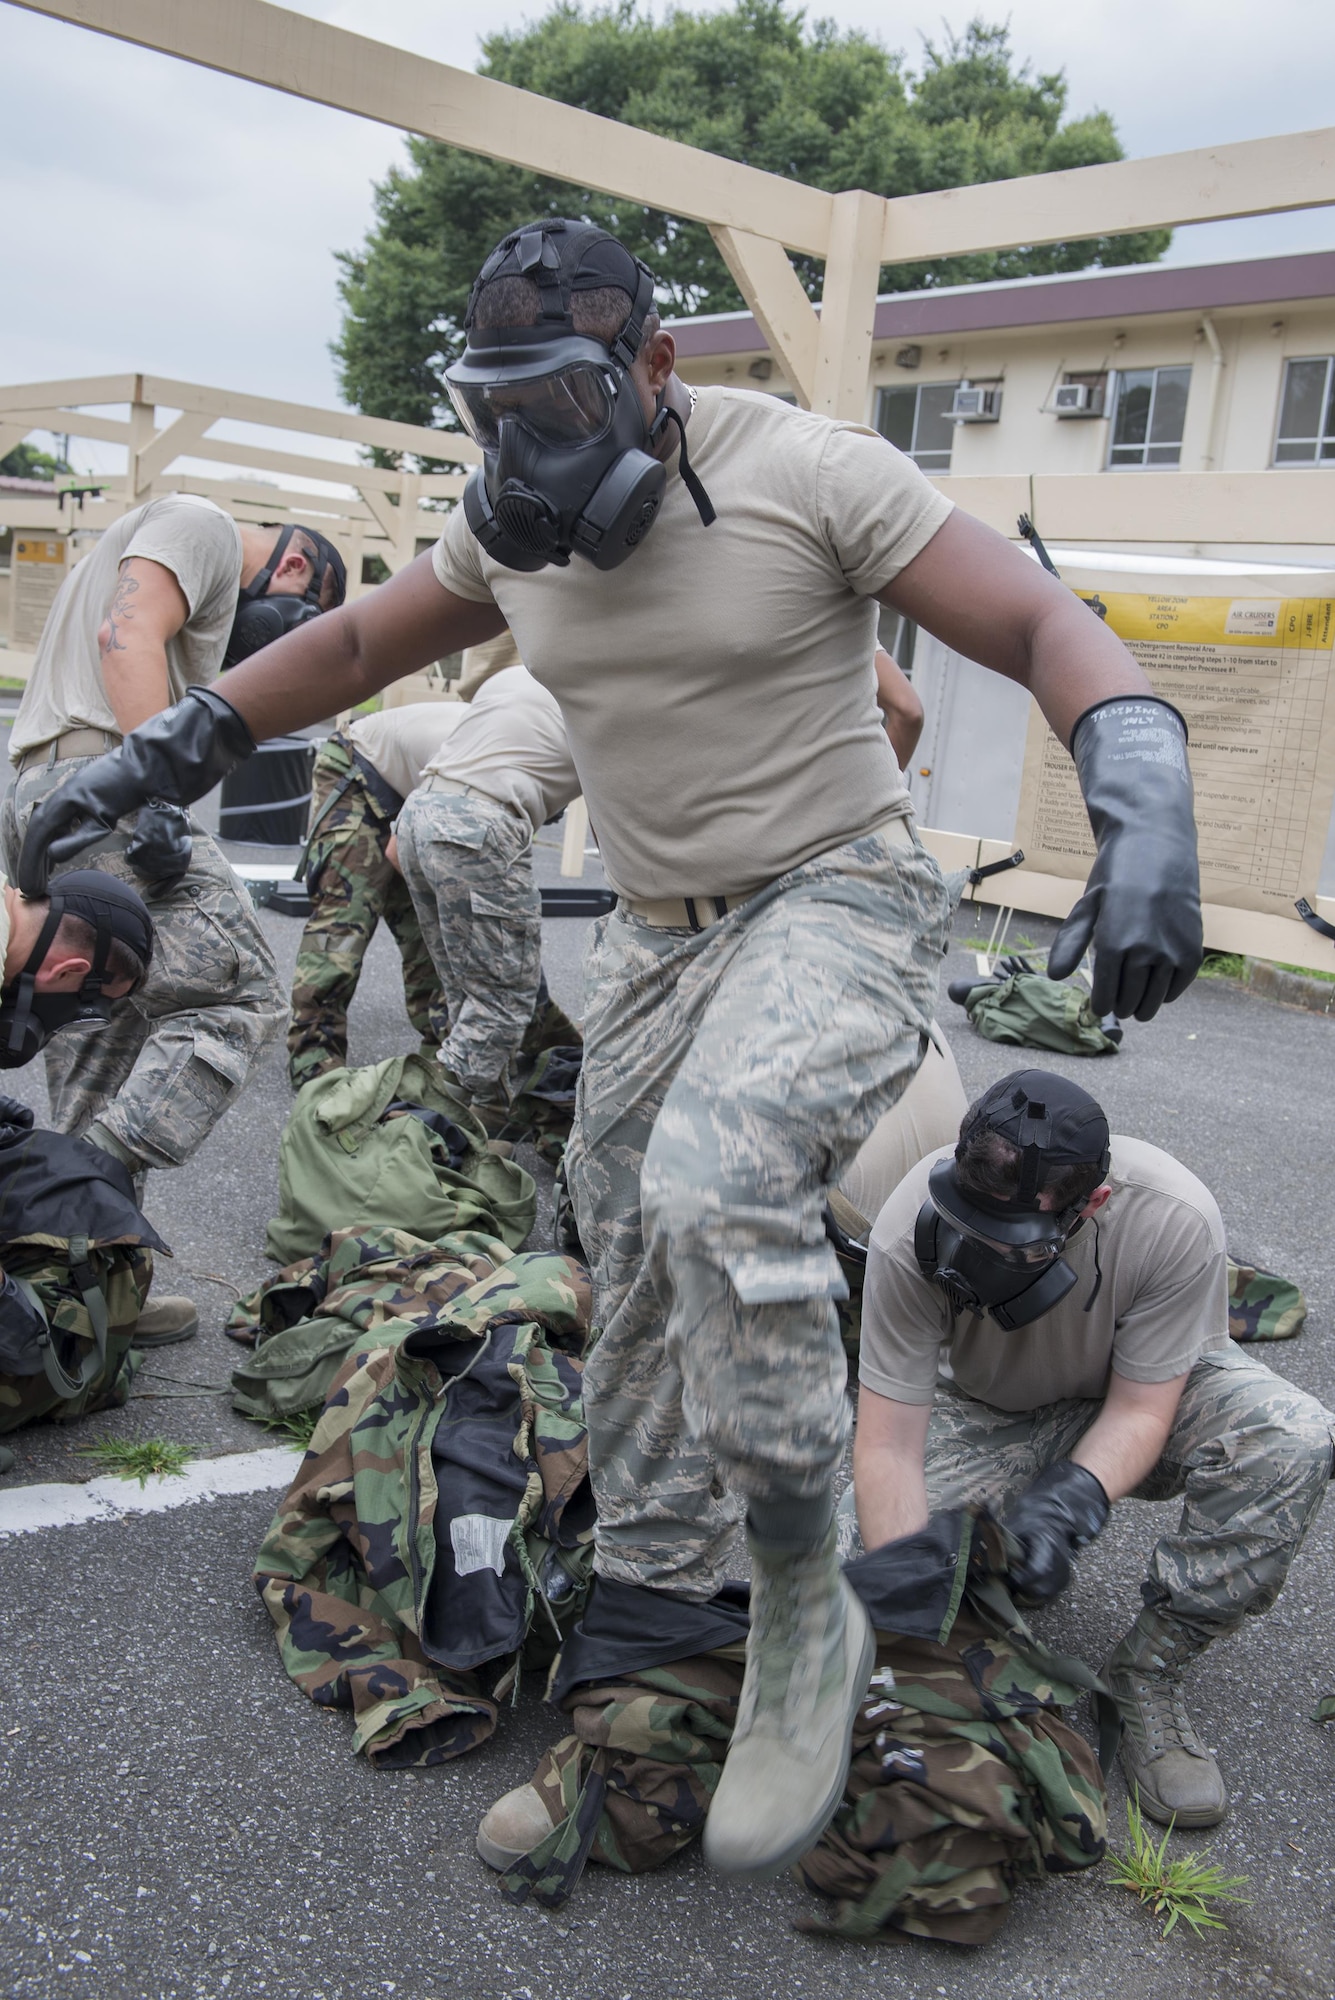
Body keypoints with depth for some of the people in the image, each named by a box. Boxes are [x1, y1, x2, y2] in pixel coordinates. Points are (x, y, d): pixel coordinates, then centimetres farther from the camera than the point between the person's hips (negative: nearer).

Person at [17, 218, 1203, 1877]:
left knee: (718, 1183, -34)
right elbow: (352, 645, 18)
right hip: (651, 932, 7)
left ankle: (805, 1621, -14)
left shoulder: (807, 472, -14)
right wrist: (156, 759, 15)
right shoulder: (509, 523, 5)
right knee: (640, 1303, 7)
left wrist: (1146, 822, -35)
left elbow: (1051, 633, -17)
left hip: (834, 898, -6)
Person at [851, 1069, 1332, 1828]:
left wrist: (1070, 1503, -41)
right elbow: (888, 1448, -29)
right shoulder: (912, 1230, -34)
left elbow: (1141, 1408, -24)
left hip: (1148, 1382, 0)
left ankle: (1147, 1675, -14)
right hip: (988, 1408, 0)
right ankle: (1008, 1540, 11)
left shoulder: (1174, 1220, -35)